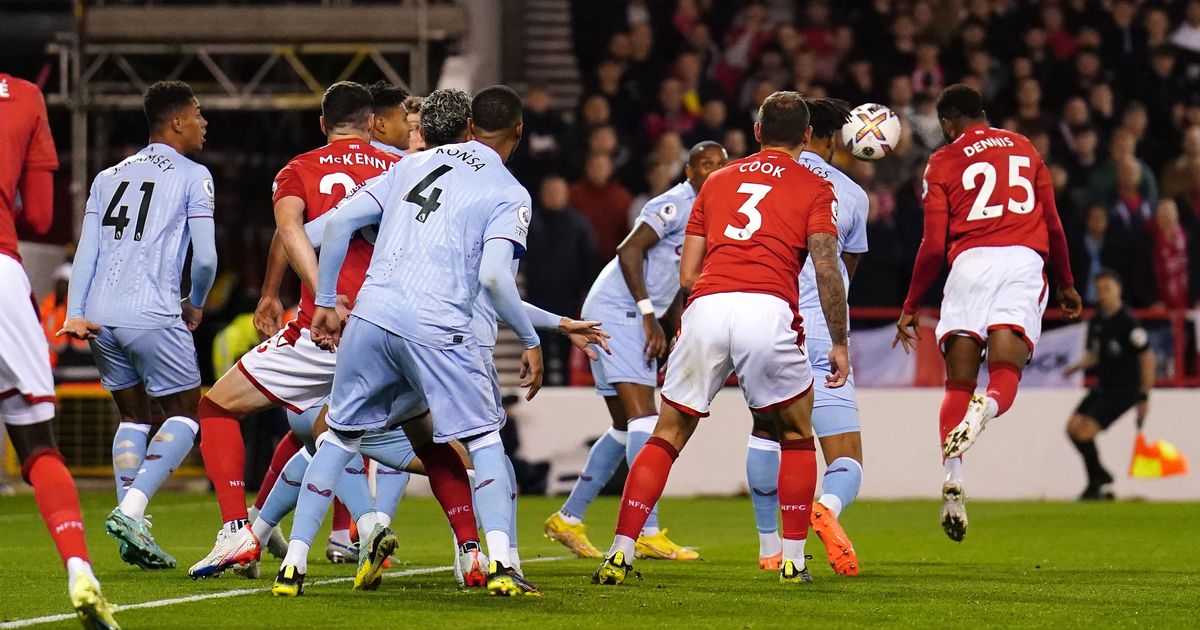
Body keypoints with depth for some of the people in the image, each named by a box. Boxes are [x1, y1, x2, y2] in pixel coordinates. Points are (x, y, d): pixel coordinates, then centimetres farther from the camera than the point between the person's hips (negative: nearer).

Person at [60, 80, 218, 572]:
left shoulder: (108, 177, 20)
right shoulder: (192, 177, 3)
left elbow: (86, 252, 10)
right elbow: (205, 259, -2)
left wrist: (75, 313, 3)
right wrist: (195, 305, 15)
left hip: (99, 317, 6)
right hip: (153, 316, -6)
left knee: (133, 416, 18)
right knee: (183, 417, 7)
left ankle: (133, 533, 8)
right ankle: (130, 509, -13)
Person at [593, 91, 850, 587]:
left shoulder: (718, 180, 25)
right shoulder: (815, 189, 14)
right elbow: (827, 270, 1)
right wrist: (839, 343, 7)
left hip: (706, 306, 2)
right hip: (769, 310, -2)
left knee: (666, 437, 12)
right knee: (797, 435, 18)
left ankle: (620, 556, 2)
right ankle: (793, 560, 13)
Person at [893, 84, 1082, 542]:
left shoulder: (943, 163, 11)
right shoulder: (1024, 149, 20)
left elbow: (933, 246, 6)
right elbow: (1053, 226, 22)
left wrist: (910, 308, 14)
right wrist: (1066, 284, 35)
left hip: (970, 264, -1)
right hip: (1024, 261, 1)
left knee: (958, 385, 4)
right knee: (1004, 379, -5)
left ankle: (952, 475, -15)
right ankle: (986, 409, -41)